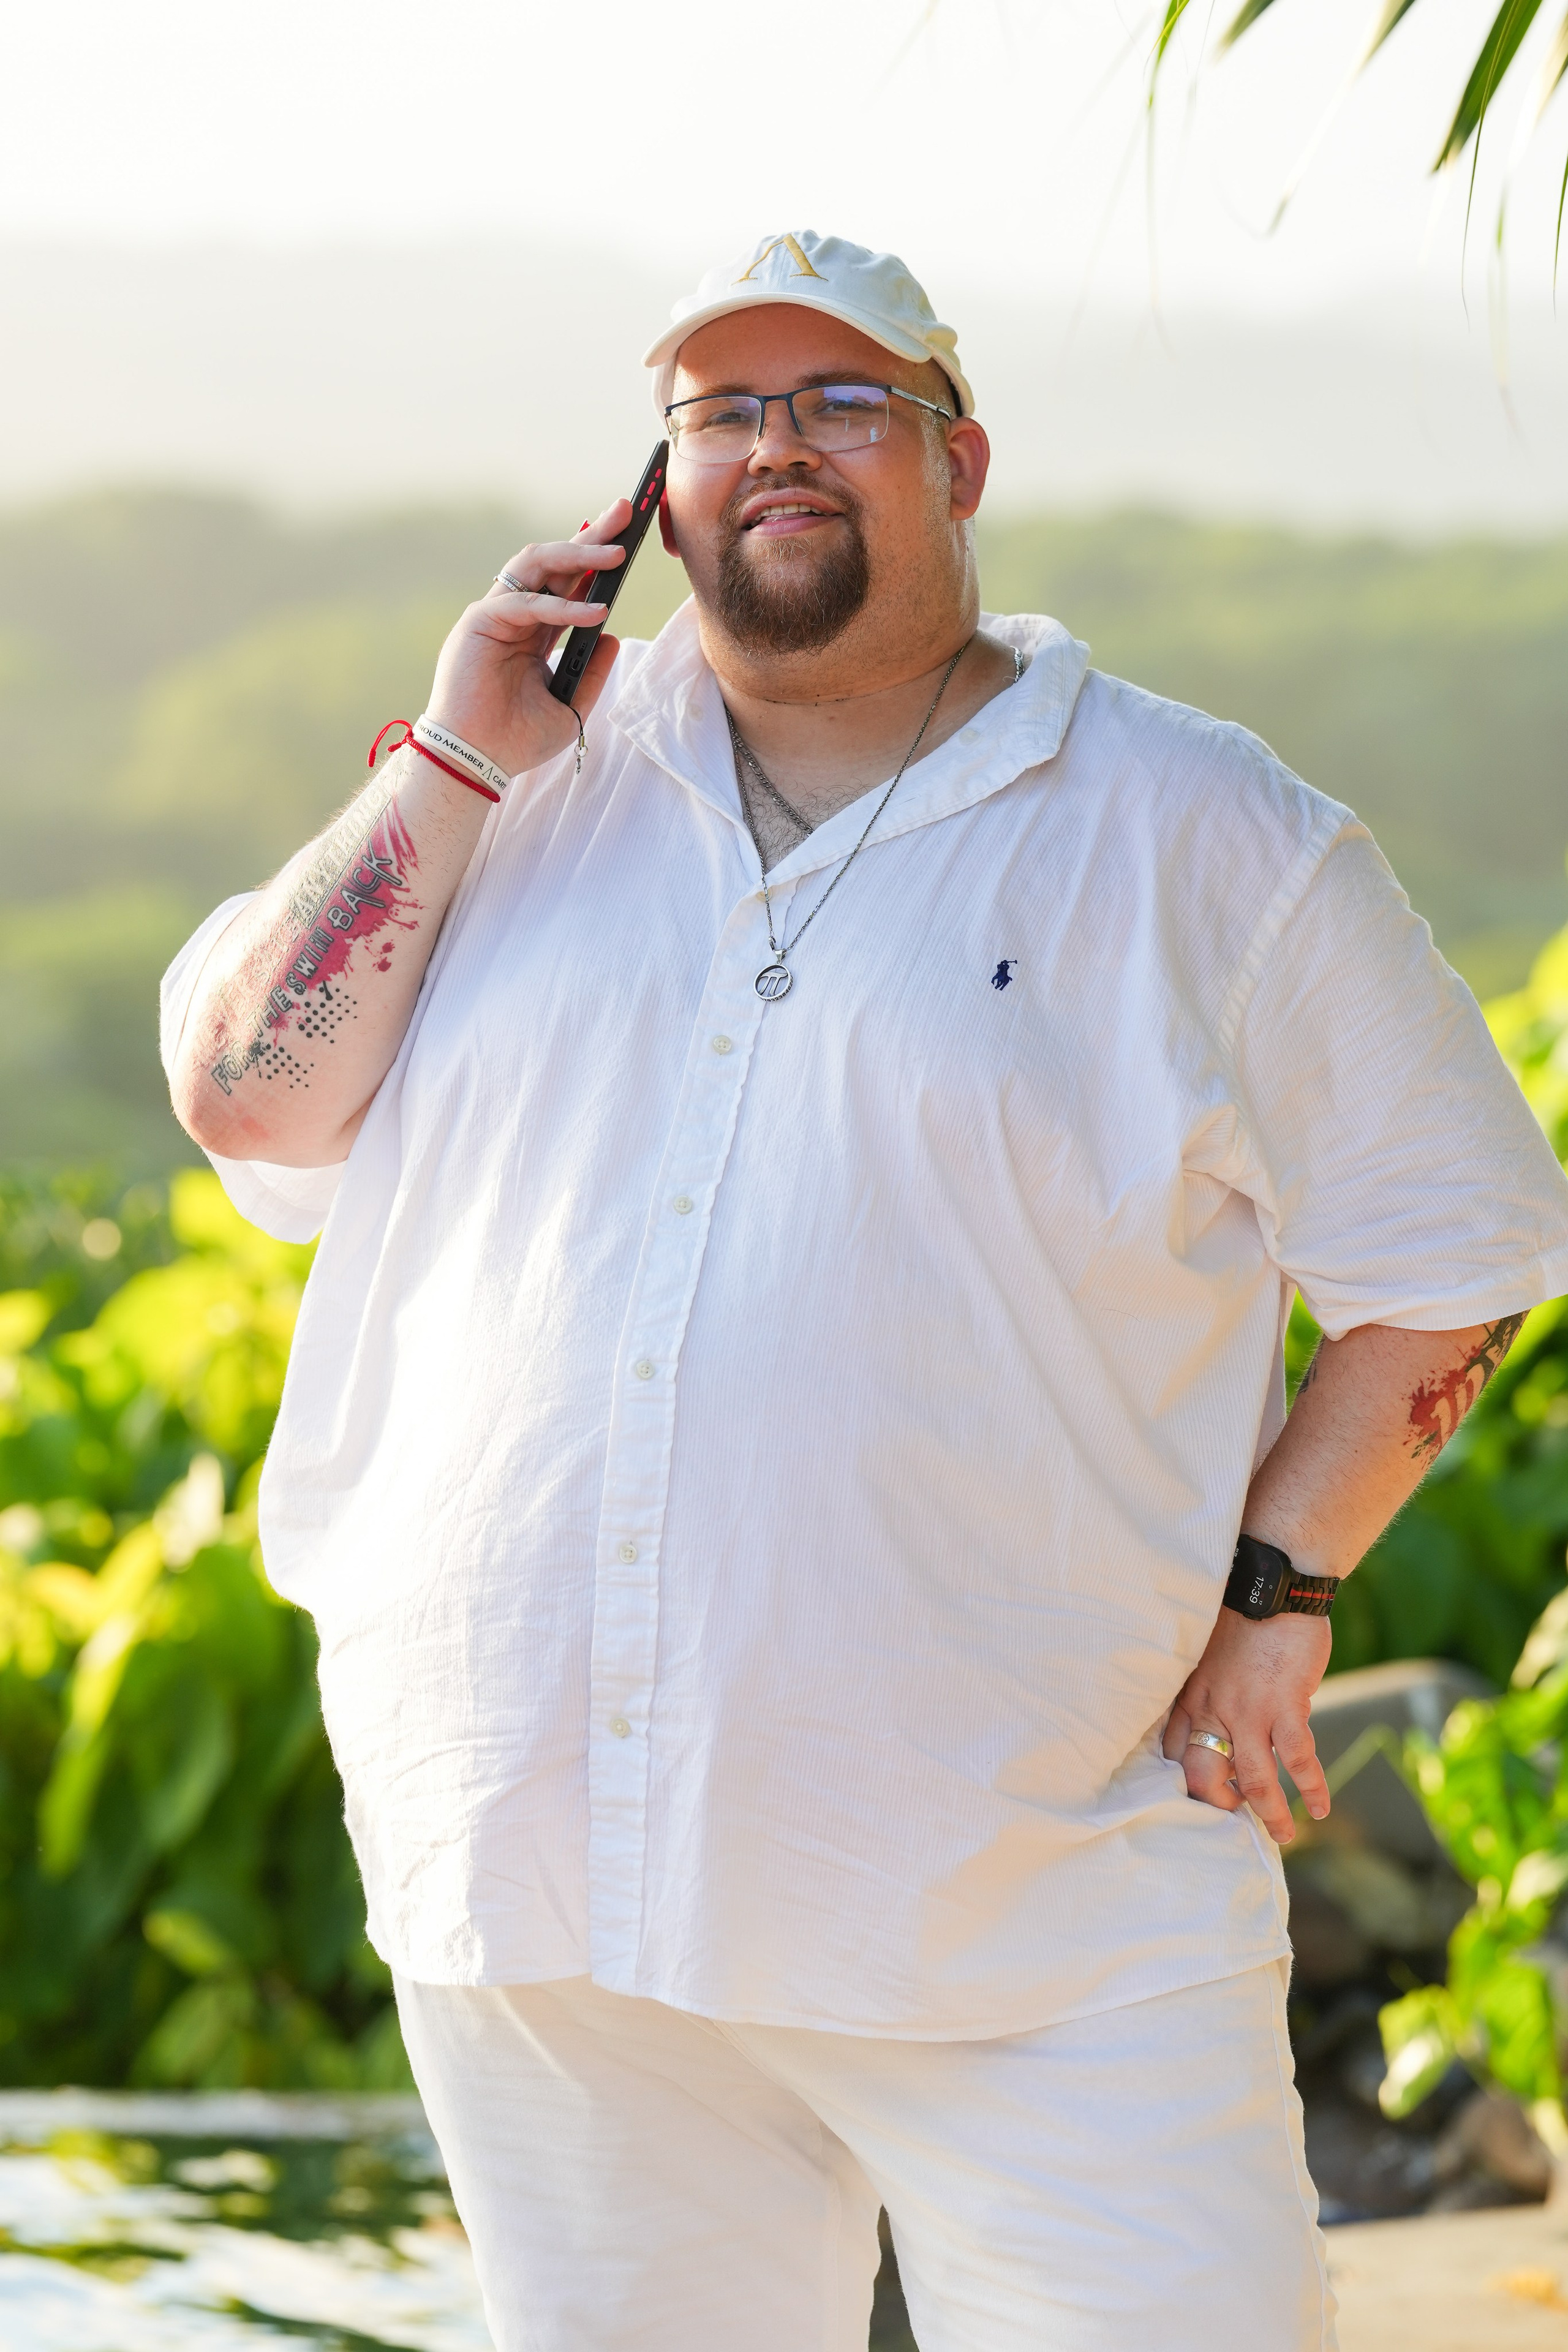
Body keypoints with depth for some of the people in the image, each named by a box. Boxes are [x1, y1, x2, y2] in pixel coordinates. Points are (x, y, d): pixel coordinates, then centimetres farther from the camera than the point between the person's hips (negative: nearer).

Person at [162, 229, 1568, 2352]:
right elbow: (246, 1094, 5)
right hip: (536, 1868, 3)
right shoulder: (529, 786, 12)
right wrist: (455, 771, -2)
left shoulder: (1209, 843, 2)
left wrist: (1272, 1593, -2)